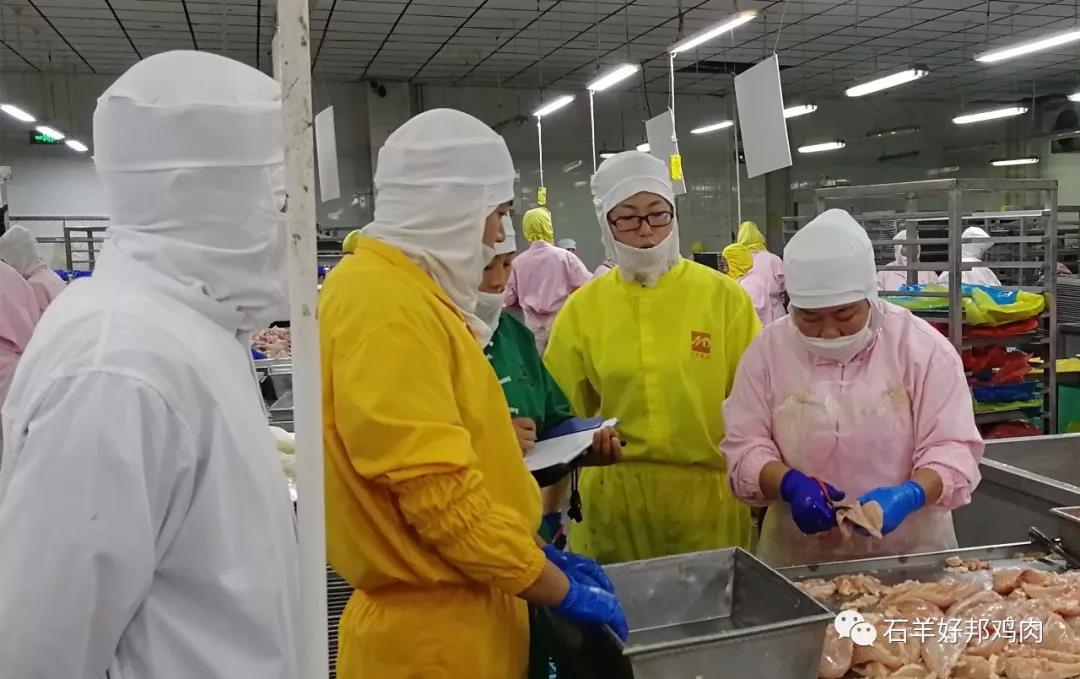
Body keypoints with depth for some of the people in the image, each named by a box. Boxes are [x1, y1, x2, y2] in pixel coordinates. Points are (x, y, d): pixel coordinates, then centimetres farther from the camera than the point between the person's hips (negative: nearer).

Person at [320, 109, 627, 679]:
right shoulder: (385, 304, -21)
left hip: (459, 614, 9)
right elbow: (439, 491, -25)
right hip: (433, 631, -9)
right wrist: (563, 591, -14)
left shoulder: (406, 292, 10)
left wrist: (539, 553, 13)